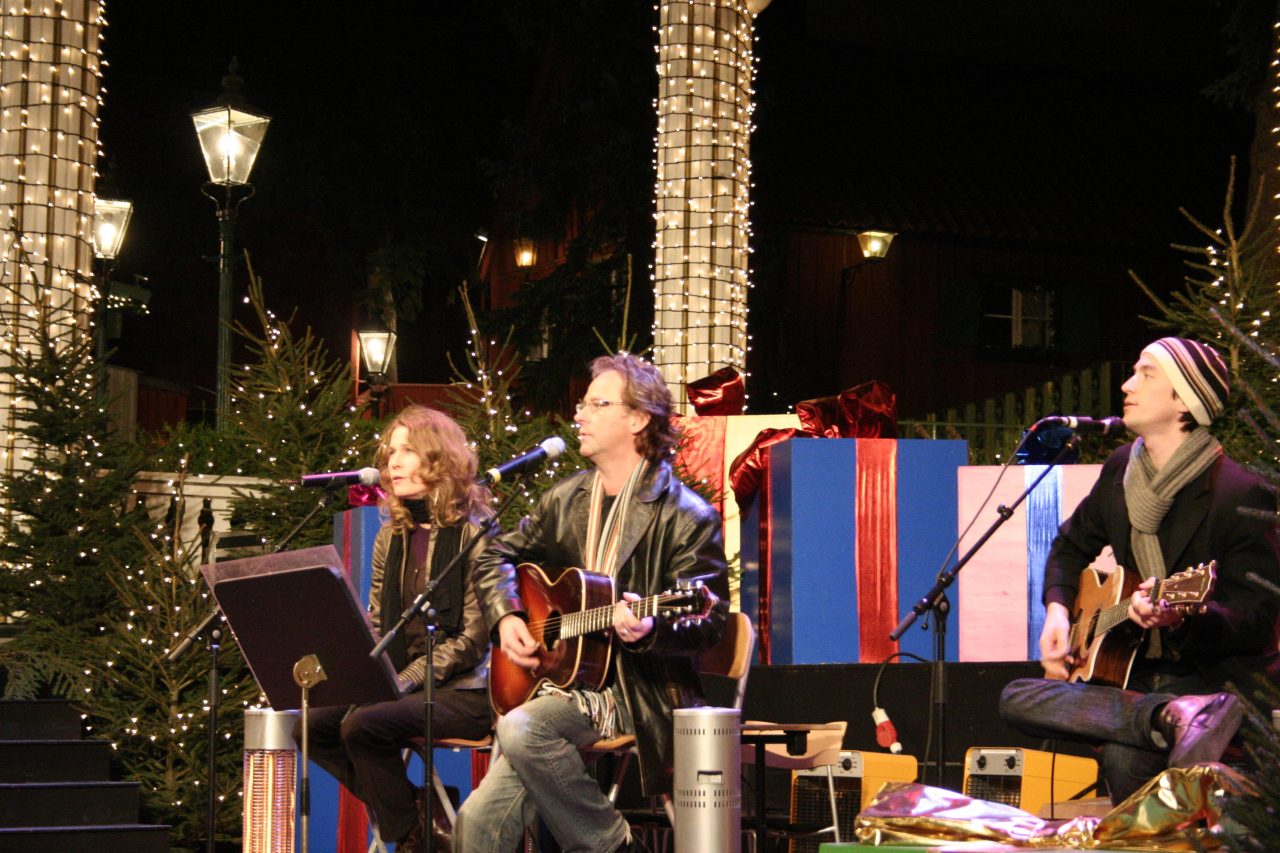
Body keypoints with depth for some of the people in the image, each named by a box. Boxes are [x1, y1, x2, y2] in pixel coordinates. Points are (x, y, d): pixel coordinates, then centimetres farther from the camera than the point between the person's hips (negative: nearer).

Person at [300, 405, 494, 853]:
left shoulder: (474, 534, -9)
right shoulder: (391, 538, 14)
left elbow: (472, 639, -14)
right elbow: (374, 626, 15)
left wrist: (402, 682, -20)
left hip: (463, 690, -7)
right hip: (403, 682, 8)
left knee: (364, 724, -28)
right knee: (315, 723, -12)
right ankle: (413, 812, -1)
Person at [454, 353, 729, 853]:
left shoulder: (687, 518, -5)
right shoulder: (564, 502, 15)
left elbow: (708, 623, -9)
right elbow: (496, 558, 25)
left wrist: (648, 631, -29)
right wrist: (506, 616, 5)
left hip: (641, 694, -5)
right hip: (568, 682, 5)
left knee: (518, 730, -32)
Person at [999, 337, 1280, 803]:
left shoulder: (1241, 495, -13)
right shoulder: (1122, 468, 9)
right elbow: (1072, 545, 27)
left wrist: (1181, 619, -35)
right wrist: (1057, 611, 8)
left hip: (1212, 678, -9)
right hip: (1136, 672, 9)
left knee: (1125, 757, -39)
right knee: (1017, 699, -21)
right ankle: (1175, 719, -33)